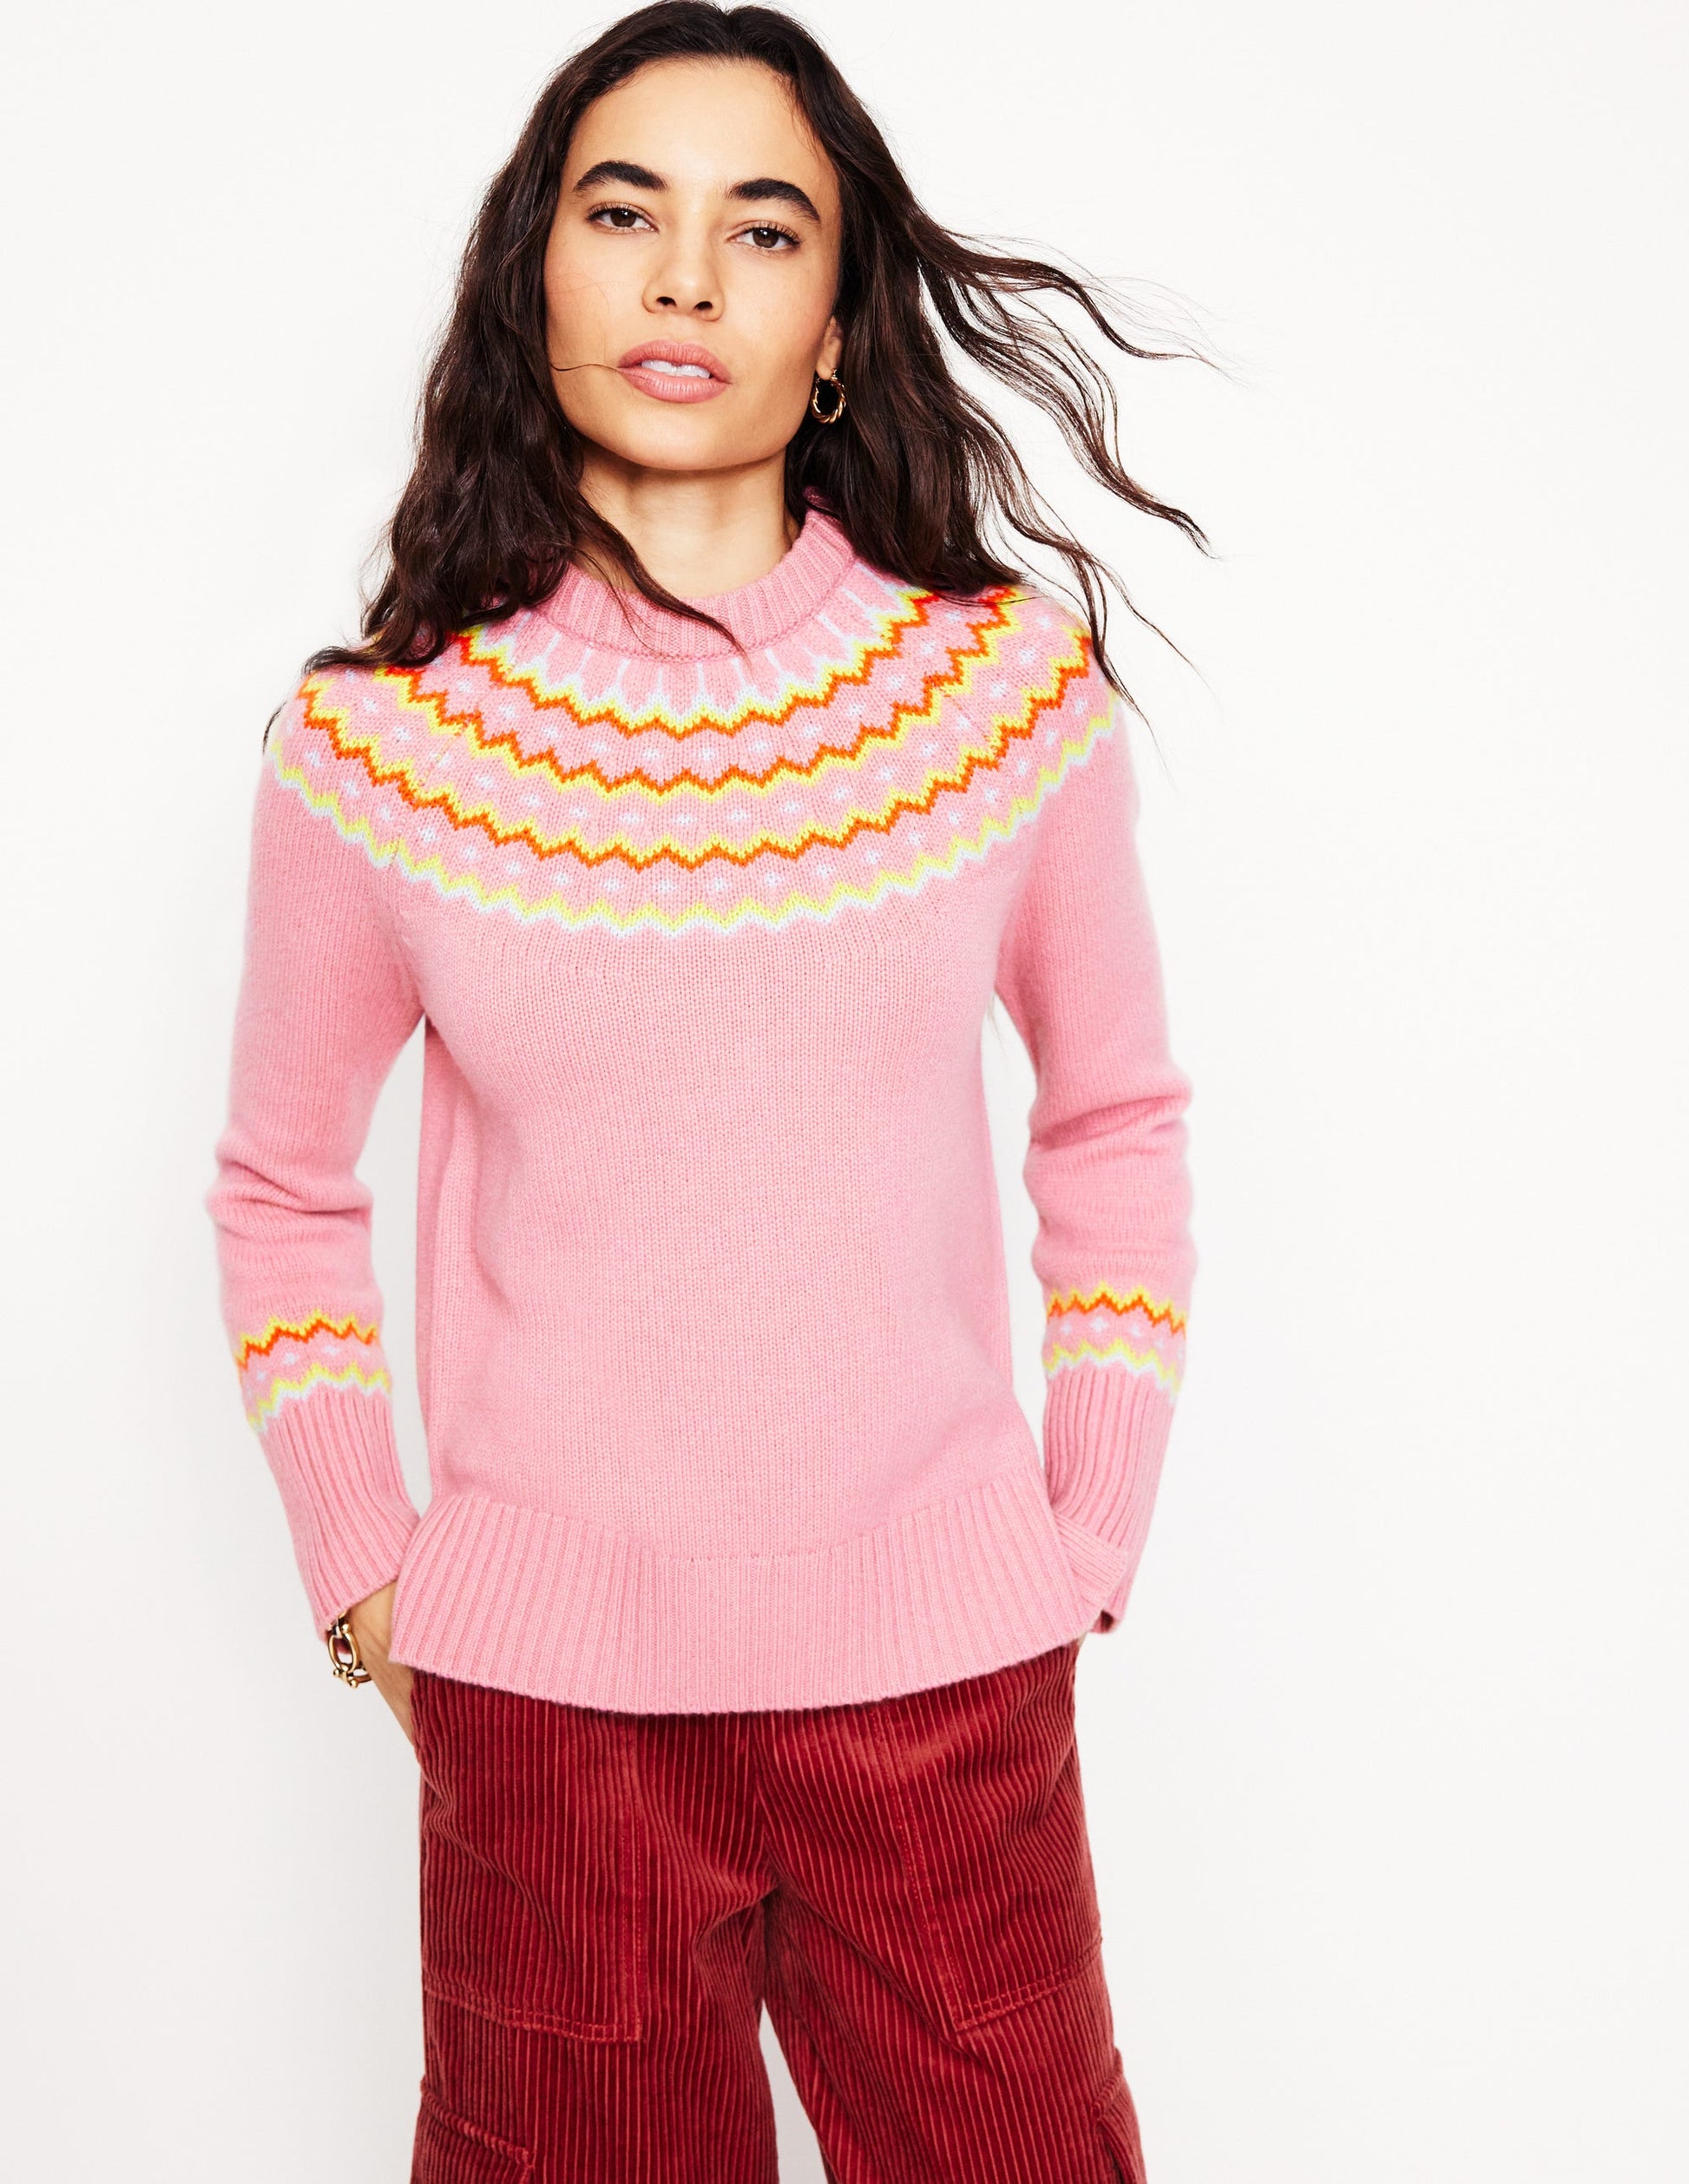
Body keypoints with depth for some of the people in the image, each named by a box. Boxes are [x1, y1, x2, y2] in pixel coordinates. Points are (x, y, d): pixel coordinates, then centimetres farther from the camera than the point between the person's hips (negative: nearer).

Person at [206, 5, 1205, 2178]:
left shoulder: (1010, 681, -3)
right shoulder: (381, 735, -5)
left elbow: (1116, 1124, 8)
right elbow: (281, 1192, 8)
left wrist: (1093, 1537, 5)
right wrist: (361, 1572, 4)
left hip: (943, 1671, 1)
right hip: (537, 1681, 0)